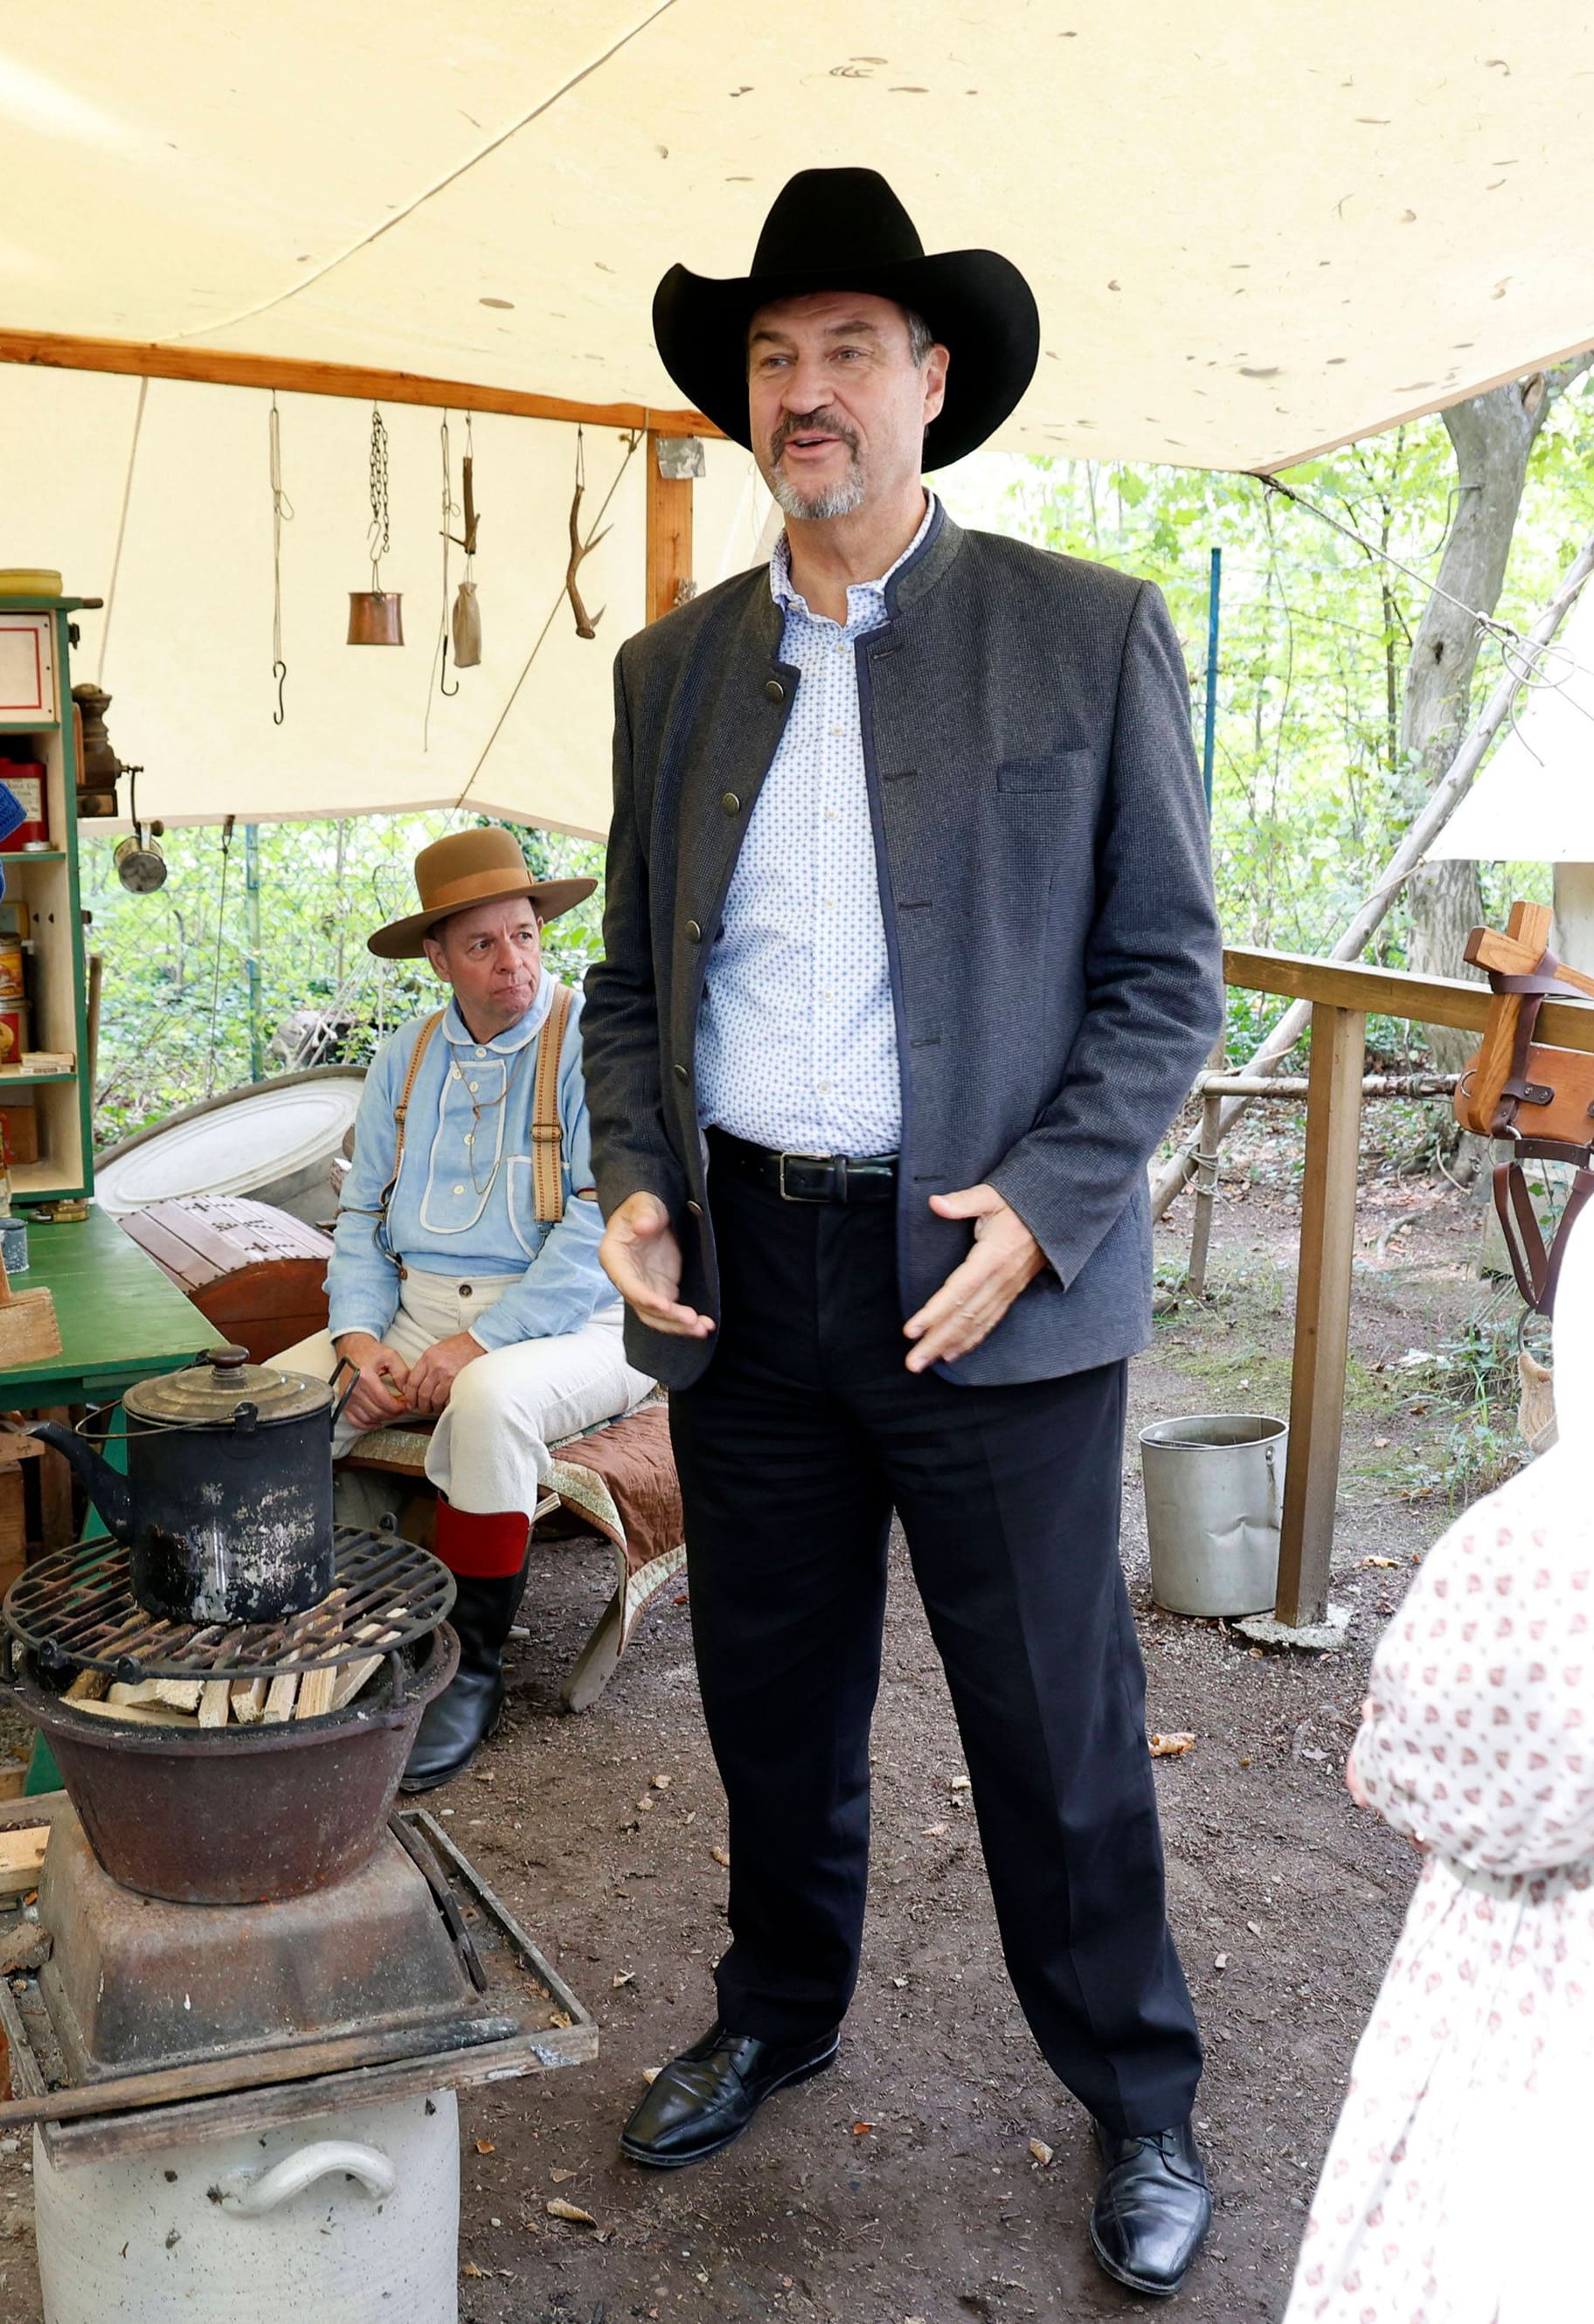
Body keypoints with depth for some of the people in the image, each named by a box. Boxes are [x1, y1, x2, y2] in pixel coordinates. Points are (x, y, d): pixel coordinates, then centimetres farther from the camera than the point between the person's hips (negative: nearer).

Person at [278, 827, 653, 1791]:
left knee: (491, 1404, -36)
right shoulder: (406, 1059, 13)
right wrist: (362, 1338, -5)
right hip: (419, 1308, 6)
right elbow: (363, 1214, 14)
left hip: (569, 1319, -6)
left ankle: (471, 1670, -18)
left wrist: (480, 1341, -20)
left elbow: (605, 1223, -16)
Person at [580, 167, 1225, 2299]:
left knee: (1055, 1724, 8)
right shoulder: (673, 666, 8)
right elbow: (633, 970, 13)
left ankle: (1138, 2099, 31)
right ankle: (778, 2016, 43)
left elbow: (1167, 972, -3)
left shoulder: (1090, 636, -3)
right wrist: (631, 1183, -2)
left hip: (991, 1285, -3)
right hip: (741, 1274, 4)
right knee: (771, 1693, 18)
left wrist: (1046, 1205, -16)